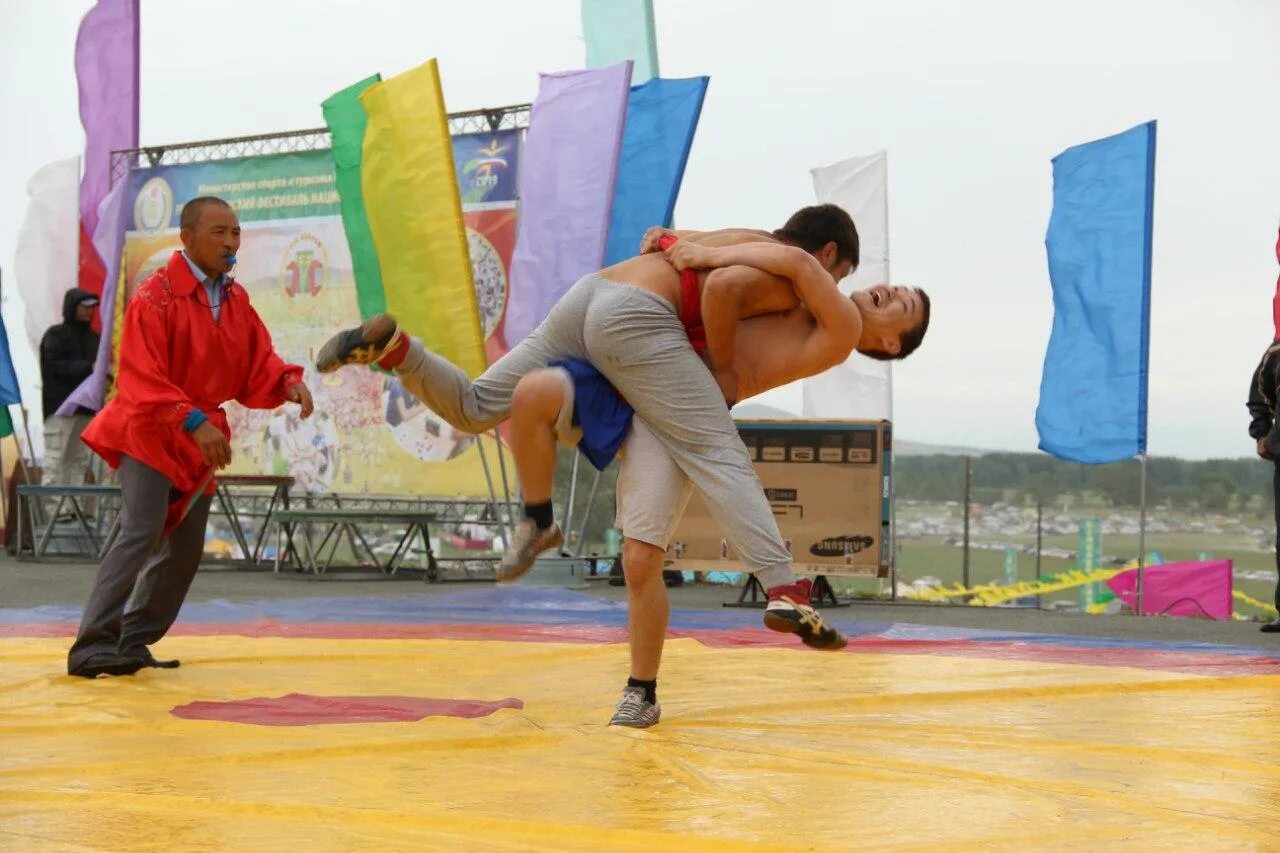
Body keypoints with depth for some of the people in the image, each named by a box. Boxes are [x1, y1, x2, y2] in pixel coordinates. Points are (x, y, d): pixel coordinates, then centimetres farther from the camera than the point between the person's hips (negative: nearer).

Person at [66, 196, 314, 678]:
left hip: (199, 440, 8)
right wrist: (193, 423, -32)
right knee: (142, 533, -20)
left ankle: (133, 643, 22)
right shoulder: (156, 297, -17)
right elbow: (141, 382, -23)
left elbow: (256, 364, 5)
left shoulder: (236, 299, 6)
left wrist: (287, 383, -17)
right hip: (149, 434, -8)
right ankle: (92, 649, -19)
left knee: (185, 548, 11)